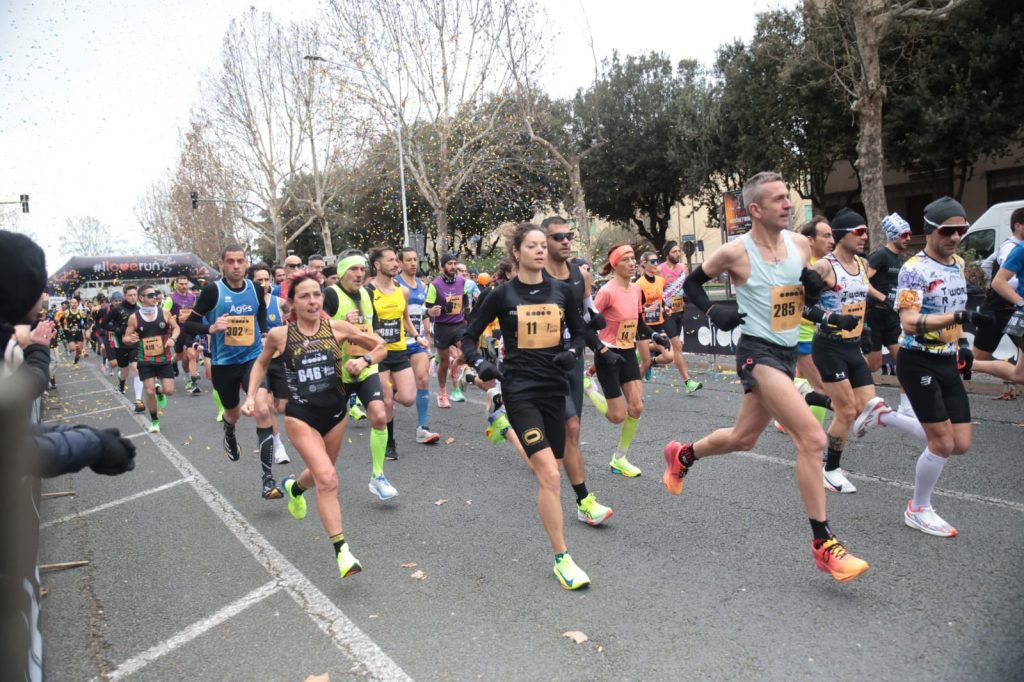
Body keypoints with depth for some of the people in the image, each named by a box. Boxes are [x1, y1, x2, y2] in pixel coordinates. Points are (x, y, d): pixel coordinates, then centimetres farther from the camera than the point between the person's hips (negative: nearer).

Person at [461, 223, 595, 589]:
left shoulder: (561, 291, 5)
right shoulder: (503, 294, -3)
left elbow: (578, 332, 17)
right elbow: (469, 336, 4)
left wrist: (573, 352, -4)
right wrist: (479, 363, -15)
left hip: (555, 387, 5)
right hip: (520, 389, -4)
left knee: (550, 473, 12)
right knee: (550, 477, -13)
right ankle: (562, 559, -2)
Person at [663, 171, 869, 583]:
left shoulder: (800, 245, 4)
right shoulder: (736, 252, -11)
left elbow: (810, 300, 15)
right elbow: (691, 284, 2)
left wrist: (815, 286, -7)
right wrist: (713, 311, -14)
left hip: (788, 352, 7)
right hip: (758, 352, -7)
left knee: (742, 439, 18)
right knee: (812, 438, -18)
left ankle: (682, 456, 45)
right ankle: (823, 545, -6)